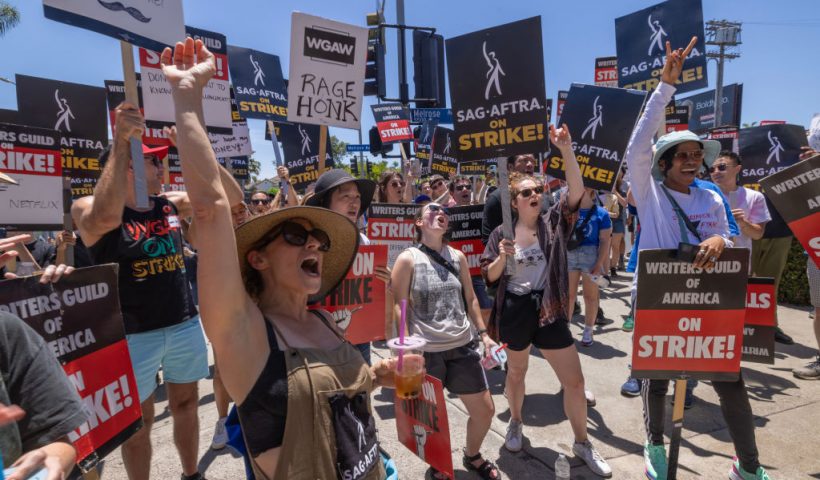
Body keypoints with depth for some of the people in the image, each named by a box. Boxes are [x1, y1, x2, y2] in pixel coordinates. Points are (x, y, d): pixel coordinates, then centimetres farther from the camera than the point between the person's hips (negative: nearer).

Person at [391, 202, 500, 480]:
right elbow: (399, 305, -9)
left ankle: (472, 456, 42)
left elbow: (470, 298, 13)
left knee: (485, 409, 13)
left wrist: (483, 334, 11)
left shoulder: (458, 256, 6)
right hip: (427, 351, -5)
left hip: (463, 346, 5)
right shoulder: (408, 259, -9)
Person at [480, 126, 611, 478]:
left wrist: (566, 148, -29)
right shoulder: (501, 233, -5)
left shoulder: (553, 222, -4)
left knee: (574, 381, 4)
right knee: (516, 372, 20)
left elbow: (576, 191, -20)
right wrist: (502, 257, -22)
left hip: (549, 311, 1)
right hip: (515, 311, 0)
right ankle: (515, 423, 47)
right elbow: (489, 276, -1)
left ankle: (582, 443, 27)